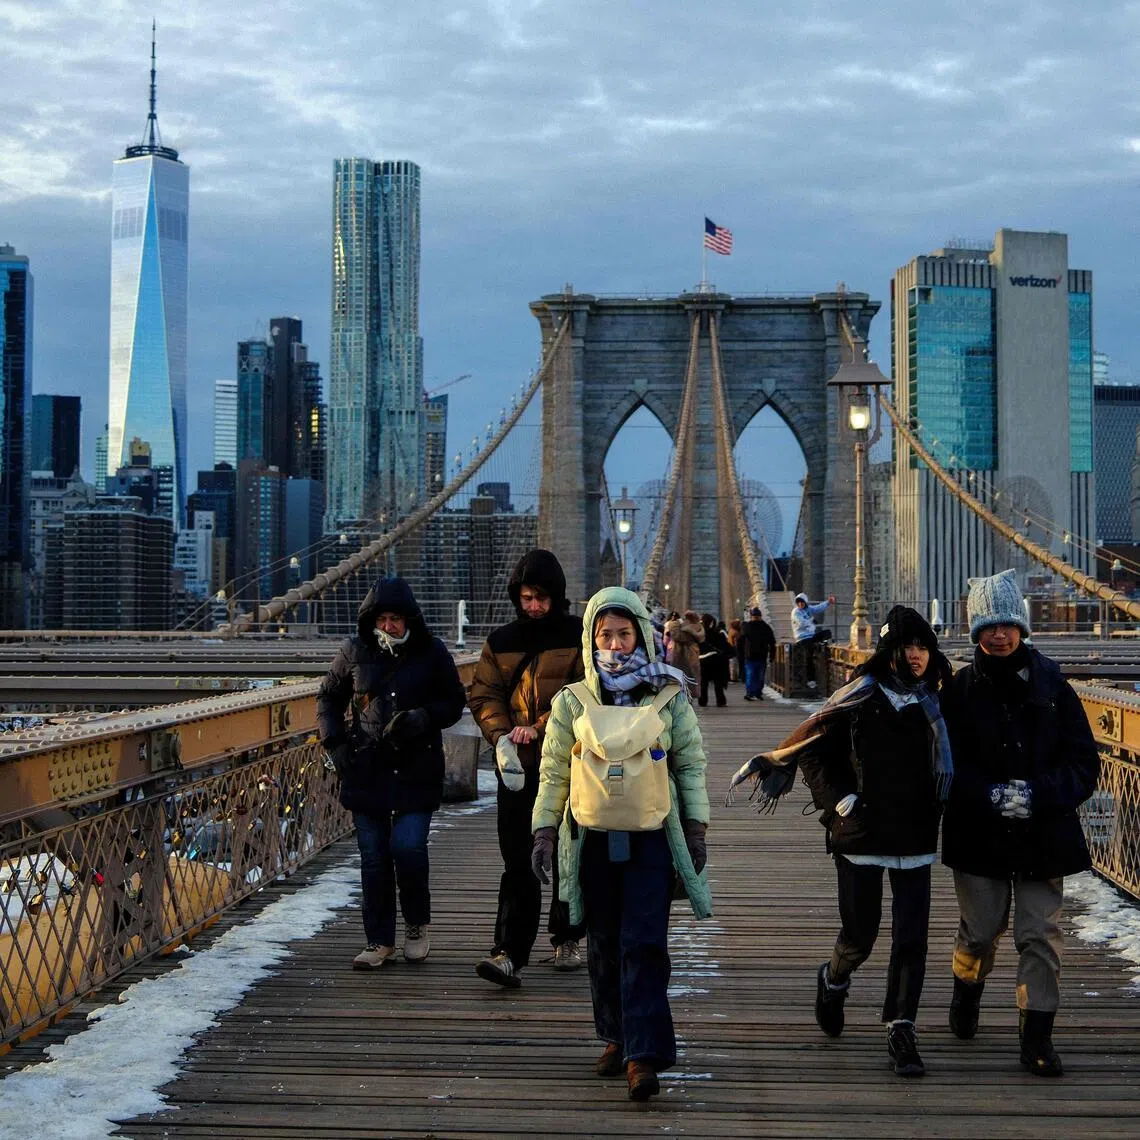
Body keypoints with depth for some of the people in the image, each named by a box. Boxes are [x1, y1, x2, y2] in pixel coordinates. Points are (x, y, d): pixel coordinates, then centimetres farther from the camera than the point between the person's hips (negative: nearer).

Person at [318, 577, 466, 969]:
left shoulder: (432, 653, 0)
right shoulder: (354, 653, 5)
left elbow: (454, 702, 7)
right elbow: (328, 698, 16)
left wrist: (422, 718, -13)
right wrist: (335, 744, 3)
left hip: (416, 770, -2)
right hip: (366, 770, 2)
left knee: (408, 846, -13)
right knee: (373, 856, 4)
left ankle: (417, 924, 12)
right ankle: (379, 940, 14)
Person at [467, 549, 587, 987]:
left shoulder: (579, 638, -2)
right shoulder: (501, 642, 9)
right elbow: (483, 694, 7)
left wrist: (540, 727, -20)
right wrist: (501, 734, -12)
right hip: (517, 768, 2)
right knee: (518, 864, -4)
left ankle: (567, 940, 29)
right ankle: (510, 954, -8)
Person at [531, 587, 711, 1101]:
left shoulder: (668, 697, 4)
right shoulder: (572, 702, 5)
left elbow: (690, 764, 8)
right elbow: (553, 772, 8)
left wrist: (696, 827, 3)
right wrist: (544, 831, 3)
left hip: (651, 836, -2)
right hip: (593, 837, 2)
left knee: (644, 943, -9)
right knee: (604, 943, 9)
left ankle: (643, 1055, -12)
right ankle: (617, 1036, 24)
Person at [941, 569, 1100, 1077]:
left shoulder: (1052, 686, 0)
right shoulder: (962, 690, -2)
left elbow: (1085, 763, -1)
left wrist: (1038, 794, -16)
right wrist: (991, 795, -19)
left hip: (1043, 834, 0)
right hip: (980, 835, 0)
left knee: (1041, 935, -1)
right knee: (981, 929, 11)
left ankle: (1036, 1036, 8)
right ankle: (967, 989, 41)